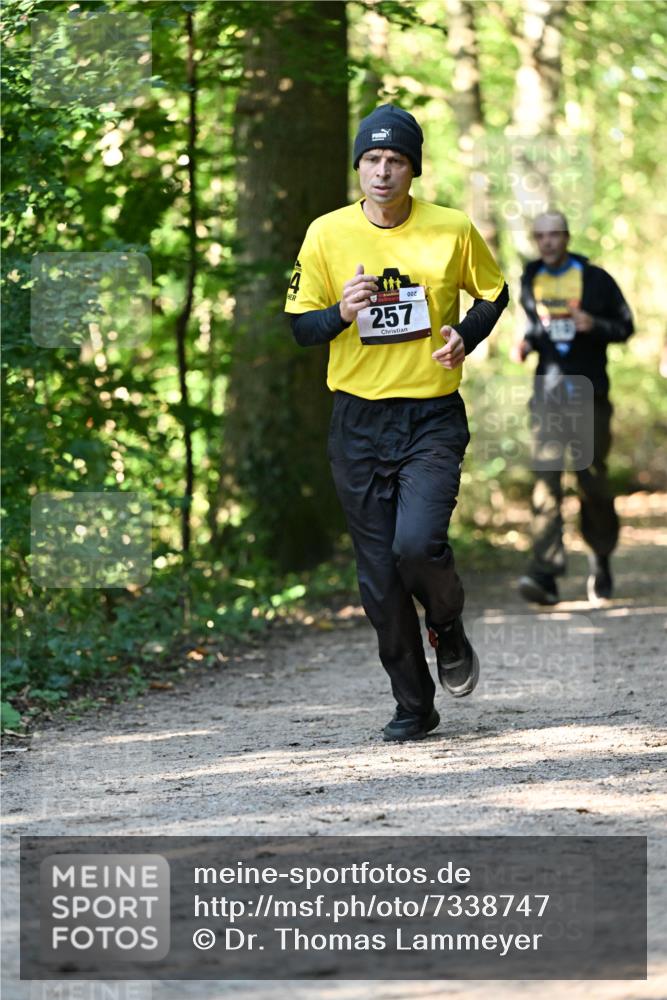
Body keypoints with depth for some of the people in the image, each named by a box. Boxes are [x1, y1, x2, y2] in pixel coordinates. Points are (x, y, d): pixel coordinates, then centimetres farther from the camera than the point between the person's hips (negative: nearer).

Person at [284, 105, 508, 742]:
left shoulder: (452, 230, -2)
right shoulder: (327, 234, -1)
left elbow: (495, 294, 14)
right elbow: (300, 326, 4)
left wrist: (465, 336, -6)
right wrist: (342, 313, -17)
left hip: (432, 418, -2)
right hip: (358, 423, 2)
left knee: (417, 544, -22)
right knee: (379, 578, 3)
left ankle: (448, 629, 12)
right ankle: (413, 706, 17)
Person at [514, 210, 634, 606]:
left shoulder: (595, 279, 0)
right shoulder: (531, 281, 10)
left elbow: (625, 326, 4)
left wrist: (594, 325, -16)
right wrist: (528, 342, 3)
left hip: (590, 395, -2)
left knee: (592, 479, -1)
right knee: (546, 479, -11)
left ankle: (601, 558, 24)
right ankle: (545, 575, -20)